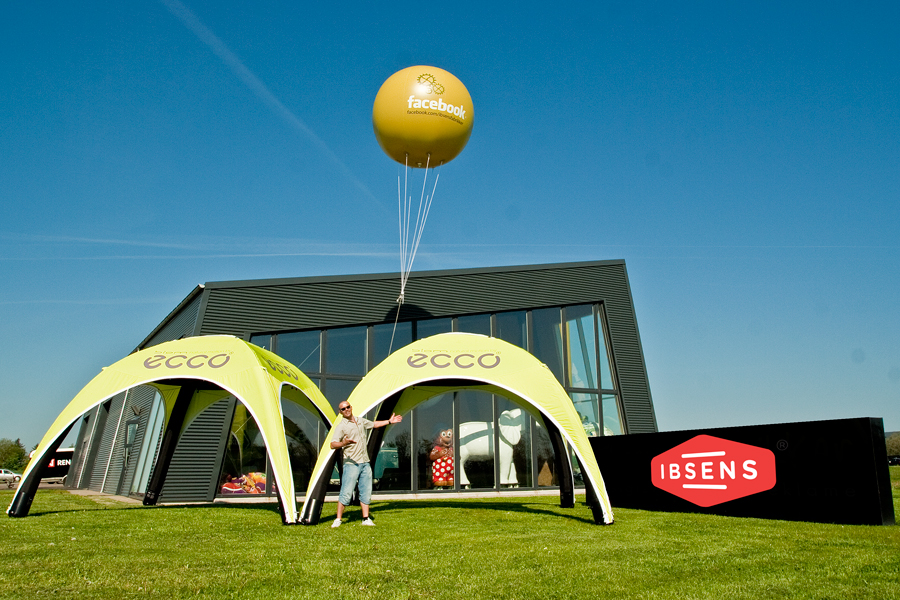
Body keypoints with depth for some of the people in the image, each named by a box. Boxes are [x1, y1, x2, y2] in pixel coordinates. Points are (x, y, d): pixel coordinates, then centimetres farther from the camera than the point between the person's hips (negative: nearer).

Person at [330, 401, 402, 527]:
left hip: (365, 463, 6)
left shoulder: (361, 421, 12)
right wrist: (343, 443, -37)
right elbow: (333, 445, -18)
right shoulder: (341, 426, -9)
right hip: (351, 464, -6)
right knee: (346, 492, -9)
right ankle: (338, 519, 2)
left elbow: (374, 424, 31)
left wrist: (389, 421, 31)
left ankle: (366, 518, 15)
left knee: (366, 492, 8)